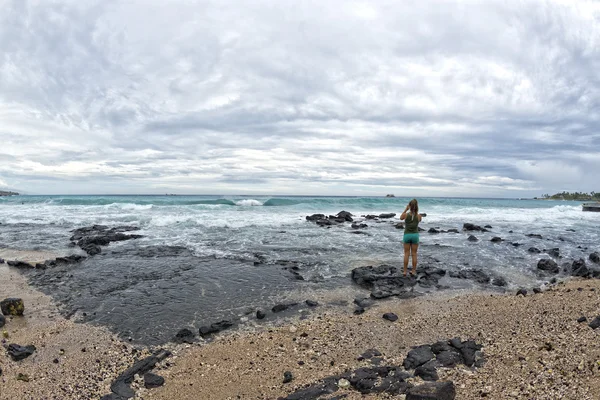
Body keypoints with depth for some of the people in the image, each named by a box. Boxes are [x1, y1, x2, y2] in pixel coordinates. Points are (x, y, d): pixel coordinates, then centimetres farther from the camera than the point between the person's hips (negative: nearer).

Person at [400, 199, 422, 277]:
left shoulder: (406, 214, -12)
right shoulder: (419, 216, -10)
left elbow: (401, 218, 11)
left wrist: (405, 209, 8)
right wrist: (416, 211, 8)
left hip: (407, 235, 0)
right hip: (415, 235, 1)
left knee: (406, 254, 8)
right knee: (414, 254, 9)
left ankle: (405, 271, 11)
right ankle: (414, 271, 13)